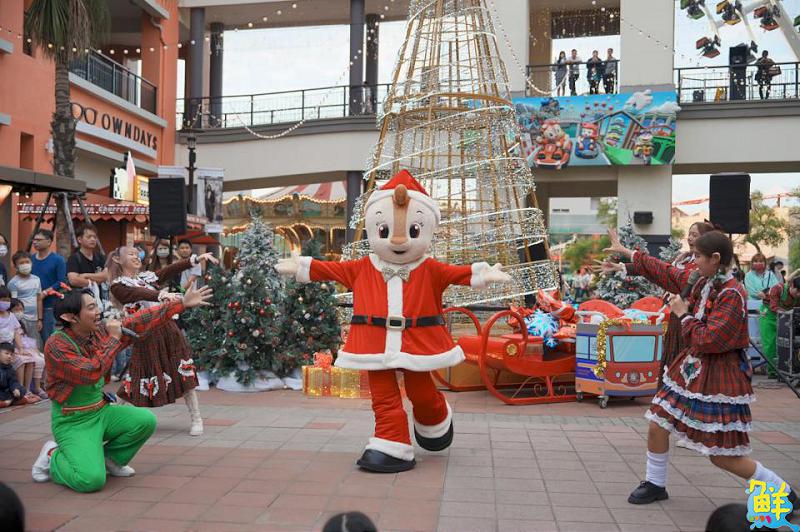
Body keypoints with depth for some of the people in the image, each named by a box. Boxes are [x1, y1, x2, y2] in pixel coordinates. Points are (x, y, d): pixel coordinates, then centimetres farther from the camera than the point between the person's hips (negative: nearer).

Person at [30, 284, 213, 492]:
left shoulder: (100, 331, 0)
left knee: (146, 420, -12)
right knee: (92, 480, -23)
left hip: (101, 411, 7)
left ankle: (110, 458, 13)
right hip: (73, 422, -7)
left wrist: (182, 303, -3)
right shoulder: (56, 344, -20)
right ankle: (52, 456, 8)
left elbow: (141, 321, 0)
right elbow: (91, 373, -30)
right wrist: (113, 339, -22)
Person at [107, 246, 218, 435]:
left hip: (168, 329, 4)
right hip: (146, 335, -4)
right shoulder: (118, 286, -1)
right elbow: (137, 294, -22)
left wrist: (197, 259, -12)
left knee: (184, 374, 2)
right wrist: (161, 295, -39)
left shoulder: (148, 276, 15)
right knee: (144, 377, 3)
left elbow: (172, 269, 1)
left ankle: (196, 419, 11)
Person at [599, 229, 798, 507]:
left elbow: (709, 341, -25)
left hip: (718, 377, -8)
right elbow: (664, 271, 16)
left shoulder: (732, 294, -20)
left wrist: (684, 314, -13)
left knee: (722, 456, -4)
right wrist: (626, 252, 22)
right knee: (657, 427, 11)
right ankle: (655, 484, 32)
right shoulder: (701, 283, 4)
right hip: (691, 368, 8)